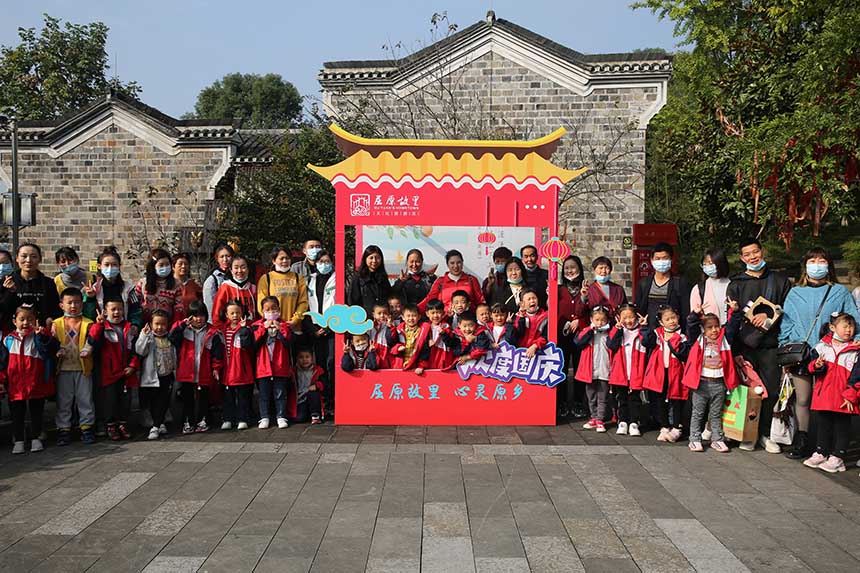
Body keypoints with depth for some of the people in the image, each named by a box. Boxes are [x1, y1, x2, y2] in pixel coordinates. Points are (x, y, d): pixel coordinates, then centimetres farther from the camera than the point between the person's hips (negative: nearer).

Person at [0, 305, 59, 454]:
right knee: (17, 414, 10)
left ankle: (36, 438, 24)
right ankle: (18, 440, 21)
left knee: (36, 413, 11)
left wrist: (42, 335, -33)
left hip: (36, 385, -1)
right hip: (15, 386, 2)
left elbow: (52, 350, -21)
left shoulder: (38, 338, -4)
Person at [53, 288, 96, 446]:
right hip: (63, 369, 1)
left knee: (85, 399, 5)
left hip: (83, 368, -1)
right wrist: (57, 351, -18)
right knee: (63, 400, 8)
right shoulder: (56, 324, 5)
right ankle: (64, 429, 17)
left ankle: (86, 428, 15)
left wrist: (87, 350, -24)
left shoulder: (88, 324, 1)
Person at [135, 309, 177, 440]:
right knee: (154, 403, 4)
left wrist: (175, 371, 13)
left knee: (164, 401, 4)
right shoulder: (148, 337, -4)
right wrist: (144, 335, -29)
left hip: (167, 376, 3)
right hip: (152, 377, -3)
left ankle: (156, 427, 13)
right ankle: (160, 424, 17)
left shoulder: (170, 338, 6)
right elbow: (140, 351, -19)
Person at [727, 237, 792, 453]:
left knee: (771, 391, 1)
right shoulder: (736, 284, 10)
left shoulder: (780, 281, 13)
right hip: (744, 347, 0)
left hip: (771, 345, 1)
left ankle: (765, 434, 14)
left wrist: (769, 316, -8)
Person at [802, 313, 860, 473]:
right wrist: (816, 366, -16)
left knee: (842, 427, 7)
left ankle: (837, 458, 17)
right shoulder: (822, 346, 3)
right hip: (823, 394, 3)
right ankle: (821, 453, 26)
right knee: (823, 425, 15)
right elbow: (811, 364, 7)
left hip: (843, 399, -3)